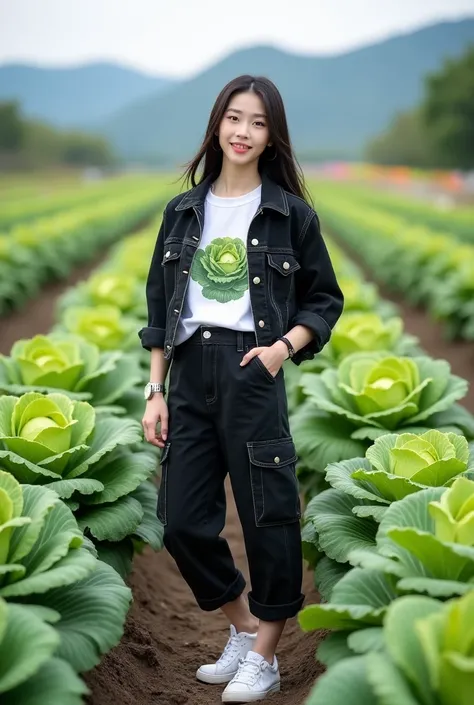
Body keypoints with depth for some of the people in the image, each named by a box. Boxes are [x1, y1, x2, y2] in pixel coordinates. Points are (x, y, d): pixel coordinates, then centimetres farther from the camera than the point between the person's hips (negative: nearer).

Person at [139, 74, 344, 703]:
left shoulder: (291, 212, 4)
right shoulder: (184, 211, 12)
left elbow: (325, 299, 8)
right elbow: (161, 306, 13)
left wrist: (284, 347, -11)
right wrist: (155, 392, 7)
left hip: (251, 371, -4)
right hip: (189, 373, 4)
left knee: (267, 516, 0)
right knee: (181, 519, 4)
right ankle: (243, 630, 27)